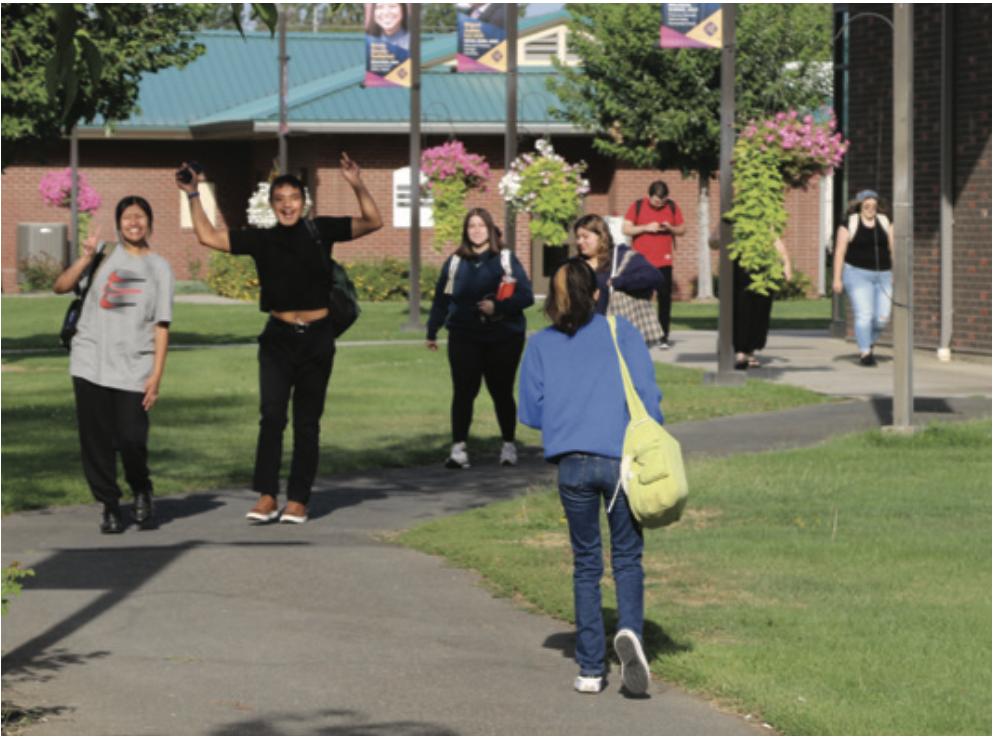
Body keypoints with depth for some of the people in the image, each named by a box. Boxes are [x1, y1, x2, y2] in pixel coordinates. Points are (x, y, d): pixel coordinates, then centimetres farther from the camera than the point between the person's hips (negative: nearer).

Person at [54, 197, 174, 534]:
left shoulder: (159, 268, 10)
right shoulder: (105, 256, 9)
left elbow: (161, 326, 5)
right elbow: (61, 287, -1)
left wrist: (156, 375, -2)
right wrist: (86, 258, -15)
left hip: (135, 369, -1)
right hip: (91, 363, 1)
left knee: (132, 440, -9)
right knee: (96, 440, -1)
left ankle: (142, 494, 19)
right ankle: (110, 506, 13)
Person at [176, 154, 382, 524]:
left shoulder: (321, 231, 2)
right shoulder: (261, 240, 5)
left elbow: (373, 222, -1)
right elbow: (208, 236, 7)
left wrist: (358, 187, -16)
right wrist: (193, 196, 0)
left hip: (316, 339, 0)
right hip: (278, 338, 0)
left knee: (307, 422, 5)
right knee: (272, 414, -15)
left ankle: (297, 500, 10)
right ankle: (266, 497, -15)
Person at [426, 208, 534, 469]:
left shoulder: (506, 260, 2)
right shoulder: (455, 263, 8)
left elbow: (526, 296, -3)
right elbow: (442, 299, 16)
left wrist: (497, 307, -17)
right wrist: (432, 332, 18)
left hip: (503, 338, -1)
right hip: (464, 338, 1)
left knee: (502, 392, 6)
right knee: (463, 391, -5)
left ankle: (508, 446, 19)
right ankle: (458, 448, -3)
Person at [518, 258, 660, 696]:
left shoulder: (540, 345, 9)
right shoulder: (620, 332, 5)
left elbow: (530, 412, 7)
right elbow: (645, 392, -2)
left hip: (572, 462, 1)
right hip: (622, 458, -1)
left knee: (586, 564, 11)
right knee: (627, 557, 11)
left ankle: (591, 670, 9)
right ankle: (629, 629, -18)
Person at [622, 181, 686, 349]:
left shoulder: (672, 207, 7)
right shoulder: (638, 207, 1)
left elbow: (682, 229, 13)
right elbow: (625, 229, -1)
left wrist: (670, 228, -9)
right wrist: (646, 228, -13)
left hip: (664, 262, 1)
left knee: (664, 298, -3)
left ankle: (664, 336, 2)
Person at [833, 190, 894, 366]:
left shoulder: (885, 223, 8)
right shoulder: (849, 225, -1)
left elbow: (893, 249, 7)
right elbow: (840, 252, -2)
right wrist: (837, 278, -8)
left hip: (882, 274, 3)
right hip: (857, 274, -3)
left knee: (882, 317, -1)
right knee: (863, 314, -11)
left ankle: (869, 342, 26)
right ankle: (865, 353, -7)